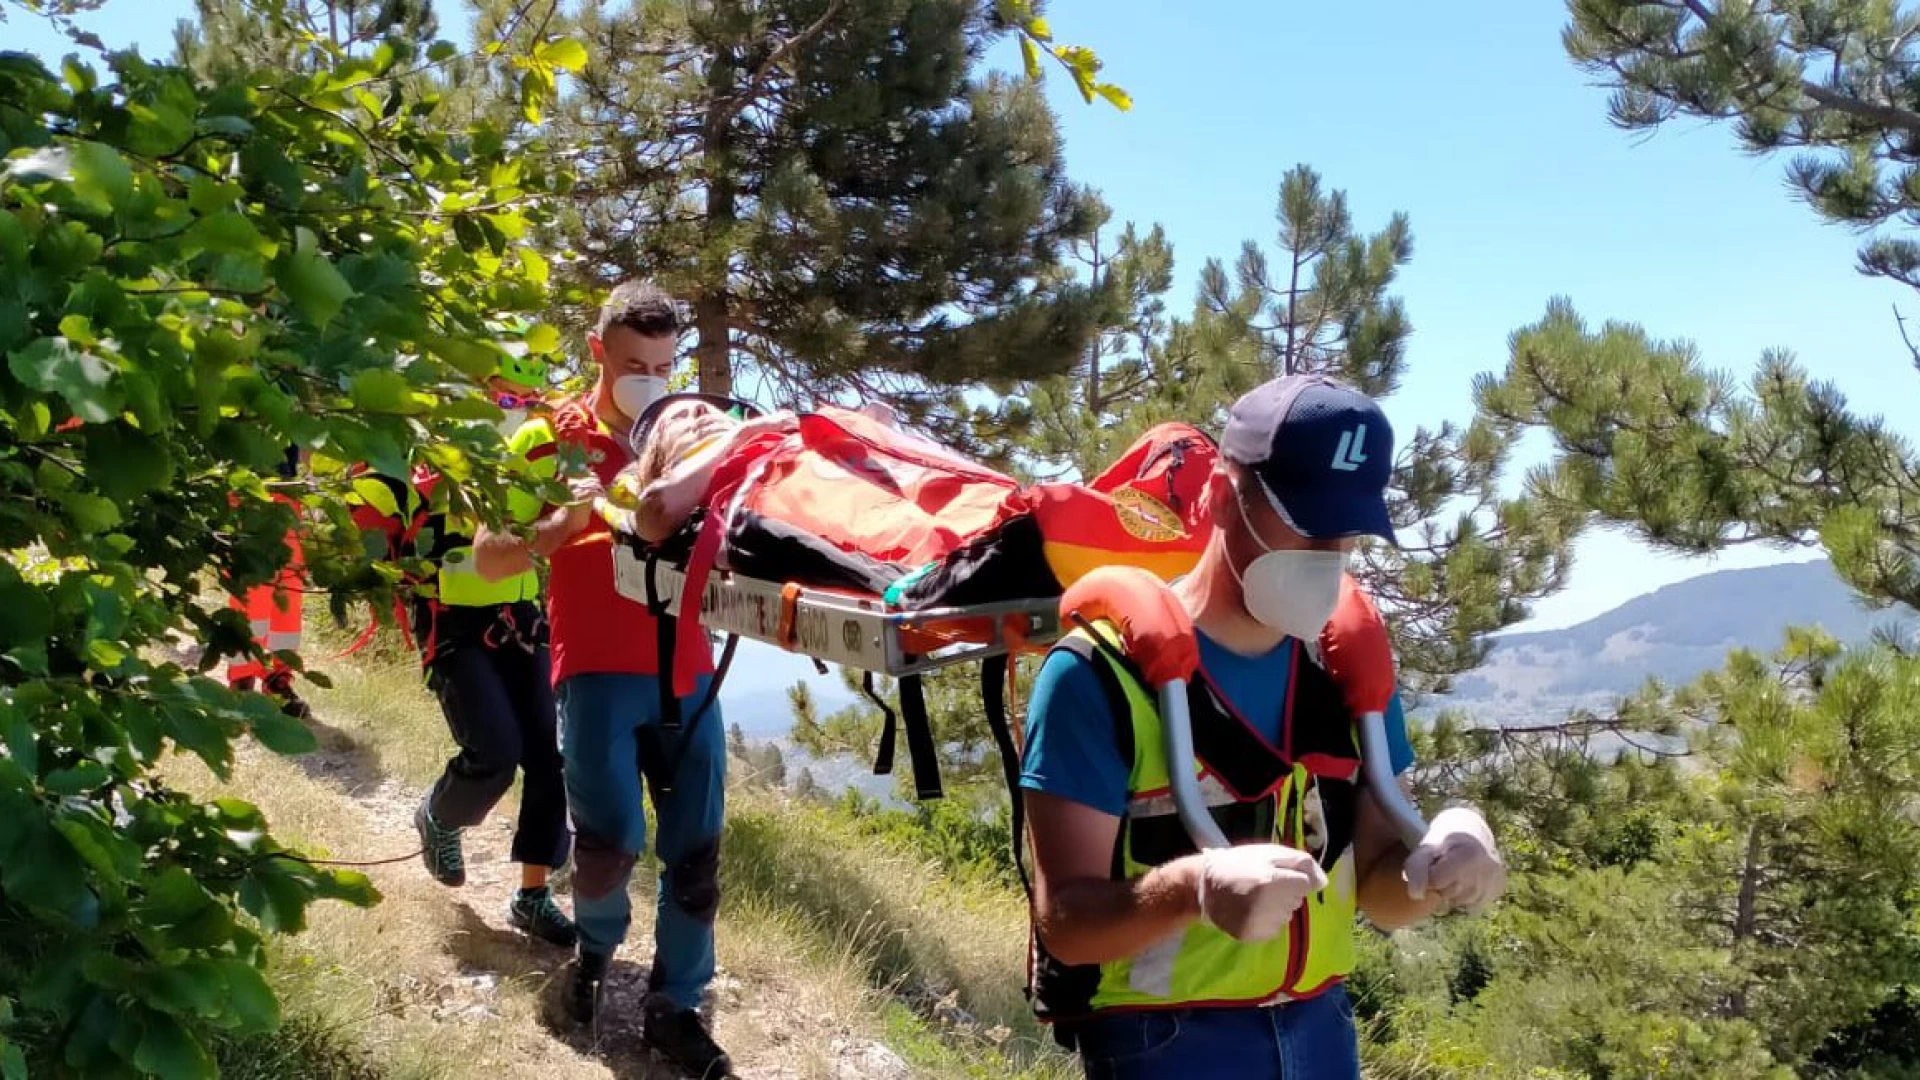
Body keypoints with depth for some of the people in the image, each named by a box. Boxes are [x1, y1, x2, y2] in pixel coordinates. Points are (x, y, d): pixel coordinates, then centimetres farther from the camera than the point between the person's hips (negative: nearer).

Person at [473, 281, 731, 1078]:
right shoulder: (549, 438, 3)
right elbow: (487, 559, 1)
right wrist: (563, 521, -16)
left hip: (686, 668, 3)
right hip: (598, 669, -3)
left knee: (696, 848, 2)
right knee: (610, 838, -12)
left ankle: (674, 1007, 17)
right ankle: (596, 944, 21)